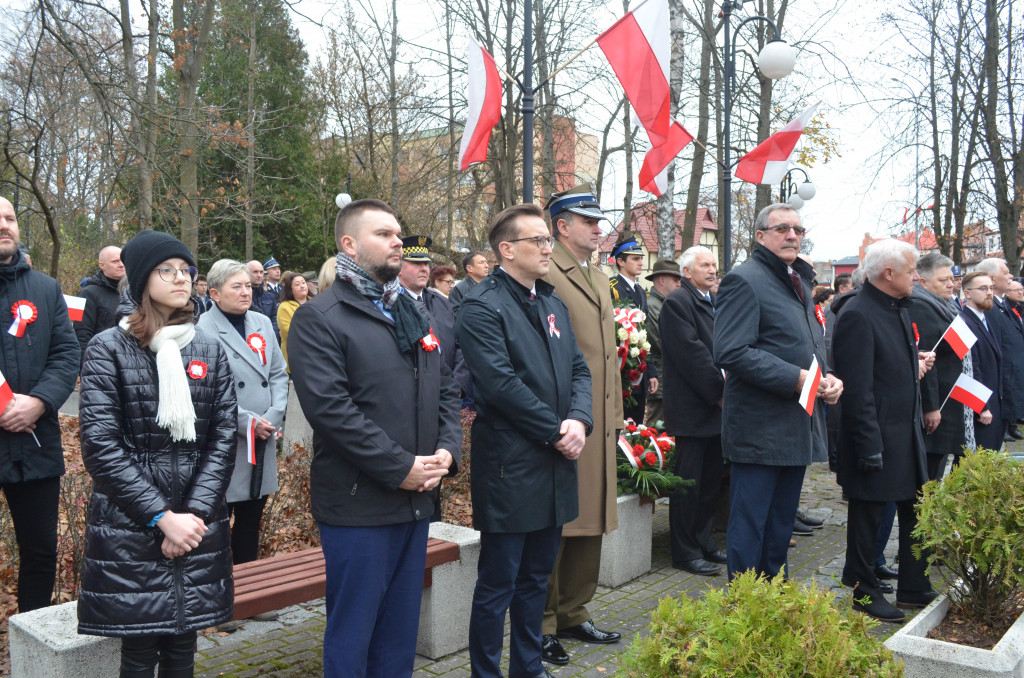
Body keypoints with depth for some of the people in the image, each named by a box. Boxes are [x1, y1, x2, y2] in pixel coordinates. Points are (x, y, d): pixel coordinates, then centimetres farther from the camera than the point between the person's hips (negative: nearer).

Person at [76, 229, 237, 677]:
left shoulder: (209, 350, 7)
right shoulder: (108, 349, -4)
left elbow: (223, 437, 3)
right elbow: (100, 445, -10)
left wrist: (194, 513, -8)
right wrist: (162, 518, -14)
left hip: (198, 525, 3)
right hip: (129, 529, -3)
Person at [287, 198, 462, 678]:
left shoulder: (413, 315, 16)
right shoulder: (319, 318, -8)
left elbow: (446, 389, 14)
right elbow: (329, 407, -18)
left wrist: (446, 450, -3)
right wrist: (400, 468, -18)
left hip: (416, 498, 7)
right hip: (358, 505, -7)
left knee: (401, 630, 17)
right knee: (352, 630, 5)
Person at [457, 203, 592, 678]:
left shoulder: (553, 304, 15)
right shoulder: (481, 307, -11)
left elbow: (578, 369, 12)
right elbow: (501, 384, -20)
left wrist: (579, 419, -7)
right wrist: (555, 431, -15)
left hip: (555, 465, 8)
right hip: (510, 469, -8)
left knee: (536, 578, 18)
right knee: (497, 585, 3)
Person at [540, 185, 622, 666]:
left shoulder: (600, 279, 18)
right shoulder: (545, 275, -10)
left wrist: (616, 415, 19)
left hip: (599, 424, 9)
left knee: (592, 523, 15)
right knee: (552, 529, 0)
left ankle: (573, 614, 29)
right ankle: (542, 627, 14)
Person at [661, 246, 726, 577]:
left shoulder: (713, 302, 18)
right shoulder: (677, 302, -10)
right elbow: (692, 352, -17)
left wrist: (727, 389, 2)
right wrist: (720, 392, -15)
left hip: (718, 405, 9)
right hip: (692, 409, -9)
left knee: (711, 480, 14)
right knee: (689, 483, -2)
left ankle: (704, 543, 26)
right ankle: (685, 552, 7)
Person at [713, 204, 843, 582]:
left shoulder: (800, 284, 20)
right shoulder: (744, 280, -10)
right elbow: (731, 352, -21)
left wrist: (828, 379, 6)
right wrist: (795, 379, -22)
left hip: (798, 430, 9)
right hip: (760, 432, -9)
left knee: (781, 528, 18)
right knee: (749, 528, -2)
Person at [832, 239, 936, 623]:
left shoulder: (900, 308, 11)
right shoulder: (858, 315, -20)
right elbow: (857, 389, -22)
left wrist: (916, 364, 6)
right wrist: (870, 447, -22)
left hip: (907, 434, 10)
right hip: (877, 439, -9)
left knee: (917, 515, 17)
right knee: (868, 519, 6)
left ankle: (914, 589, 32)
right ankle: (865, 594, 21)